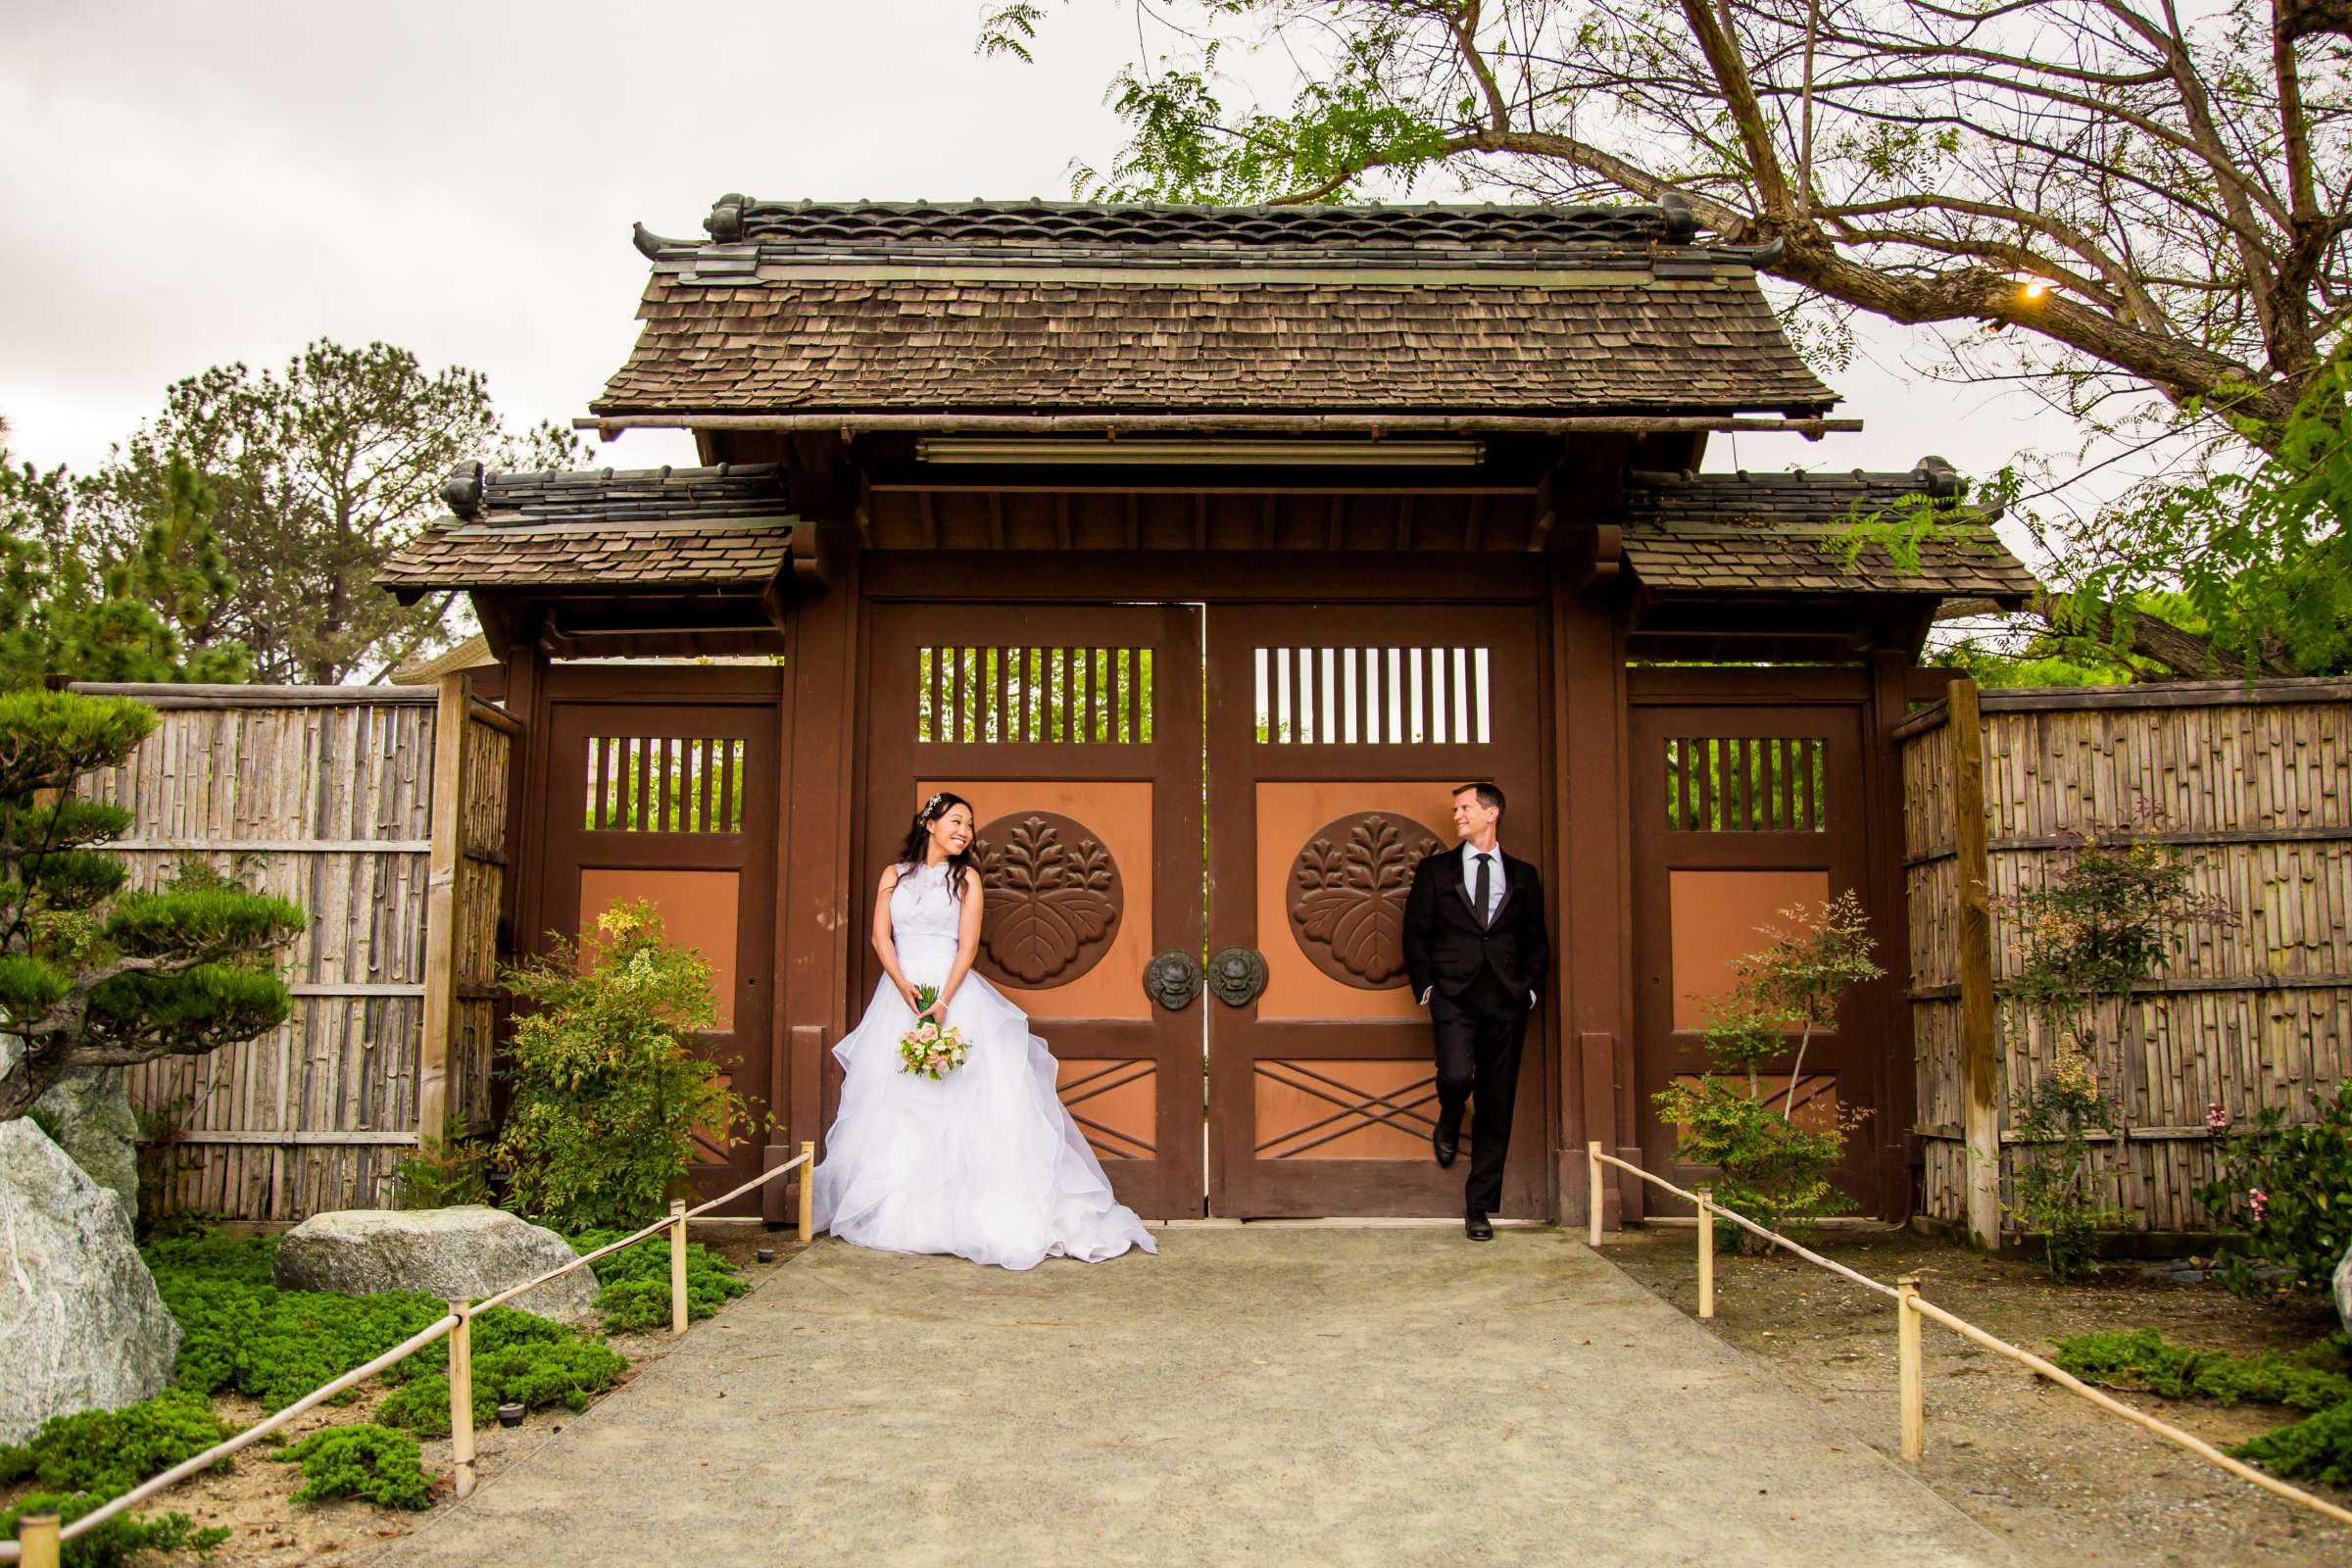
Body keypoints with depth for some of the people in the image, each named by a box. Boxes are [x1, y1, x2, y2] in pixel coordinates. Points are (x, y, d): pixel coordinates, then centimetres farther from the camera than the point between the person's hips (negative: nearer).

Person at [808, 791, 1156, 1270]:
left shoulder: (965, 877, 7)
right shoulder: (895, 875, 12)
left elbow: (968, 945, -2)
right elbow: (880, 936, 2)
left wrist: (944, 1002, -16)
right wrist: (905, 988, -14)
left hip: (953, 993, -2)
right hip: (898, 994, 2)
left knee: (961, 1101, -9)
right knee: (893, 1103, 2)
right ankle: (895, 1215, 10)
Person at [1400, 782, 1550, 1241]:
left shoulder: (1523, 875, 14)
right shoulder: (1435, 870, 11)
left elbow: (1536, 940, 16)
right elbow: (1416, 933, 9)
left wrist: (1531, 988, 2)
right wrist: (1425, 986, -2)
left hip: (1506, 999, 2)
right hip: (1454, 994, -1)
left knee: (1496, 1105, 1)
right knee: (1456, 1075, -24)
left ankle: (1479, 1207, 10)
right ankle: (1449, 1122, 14)